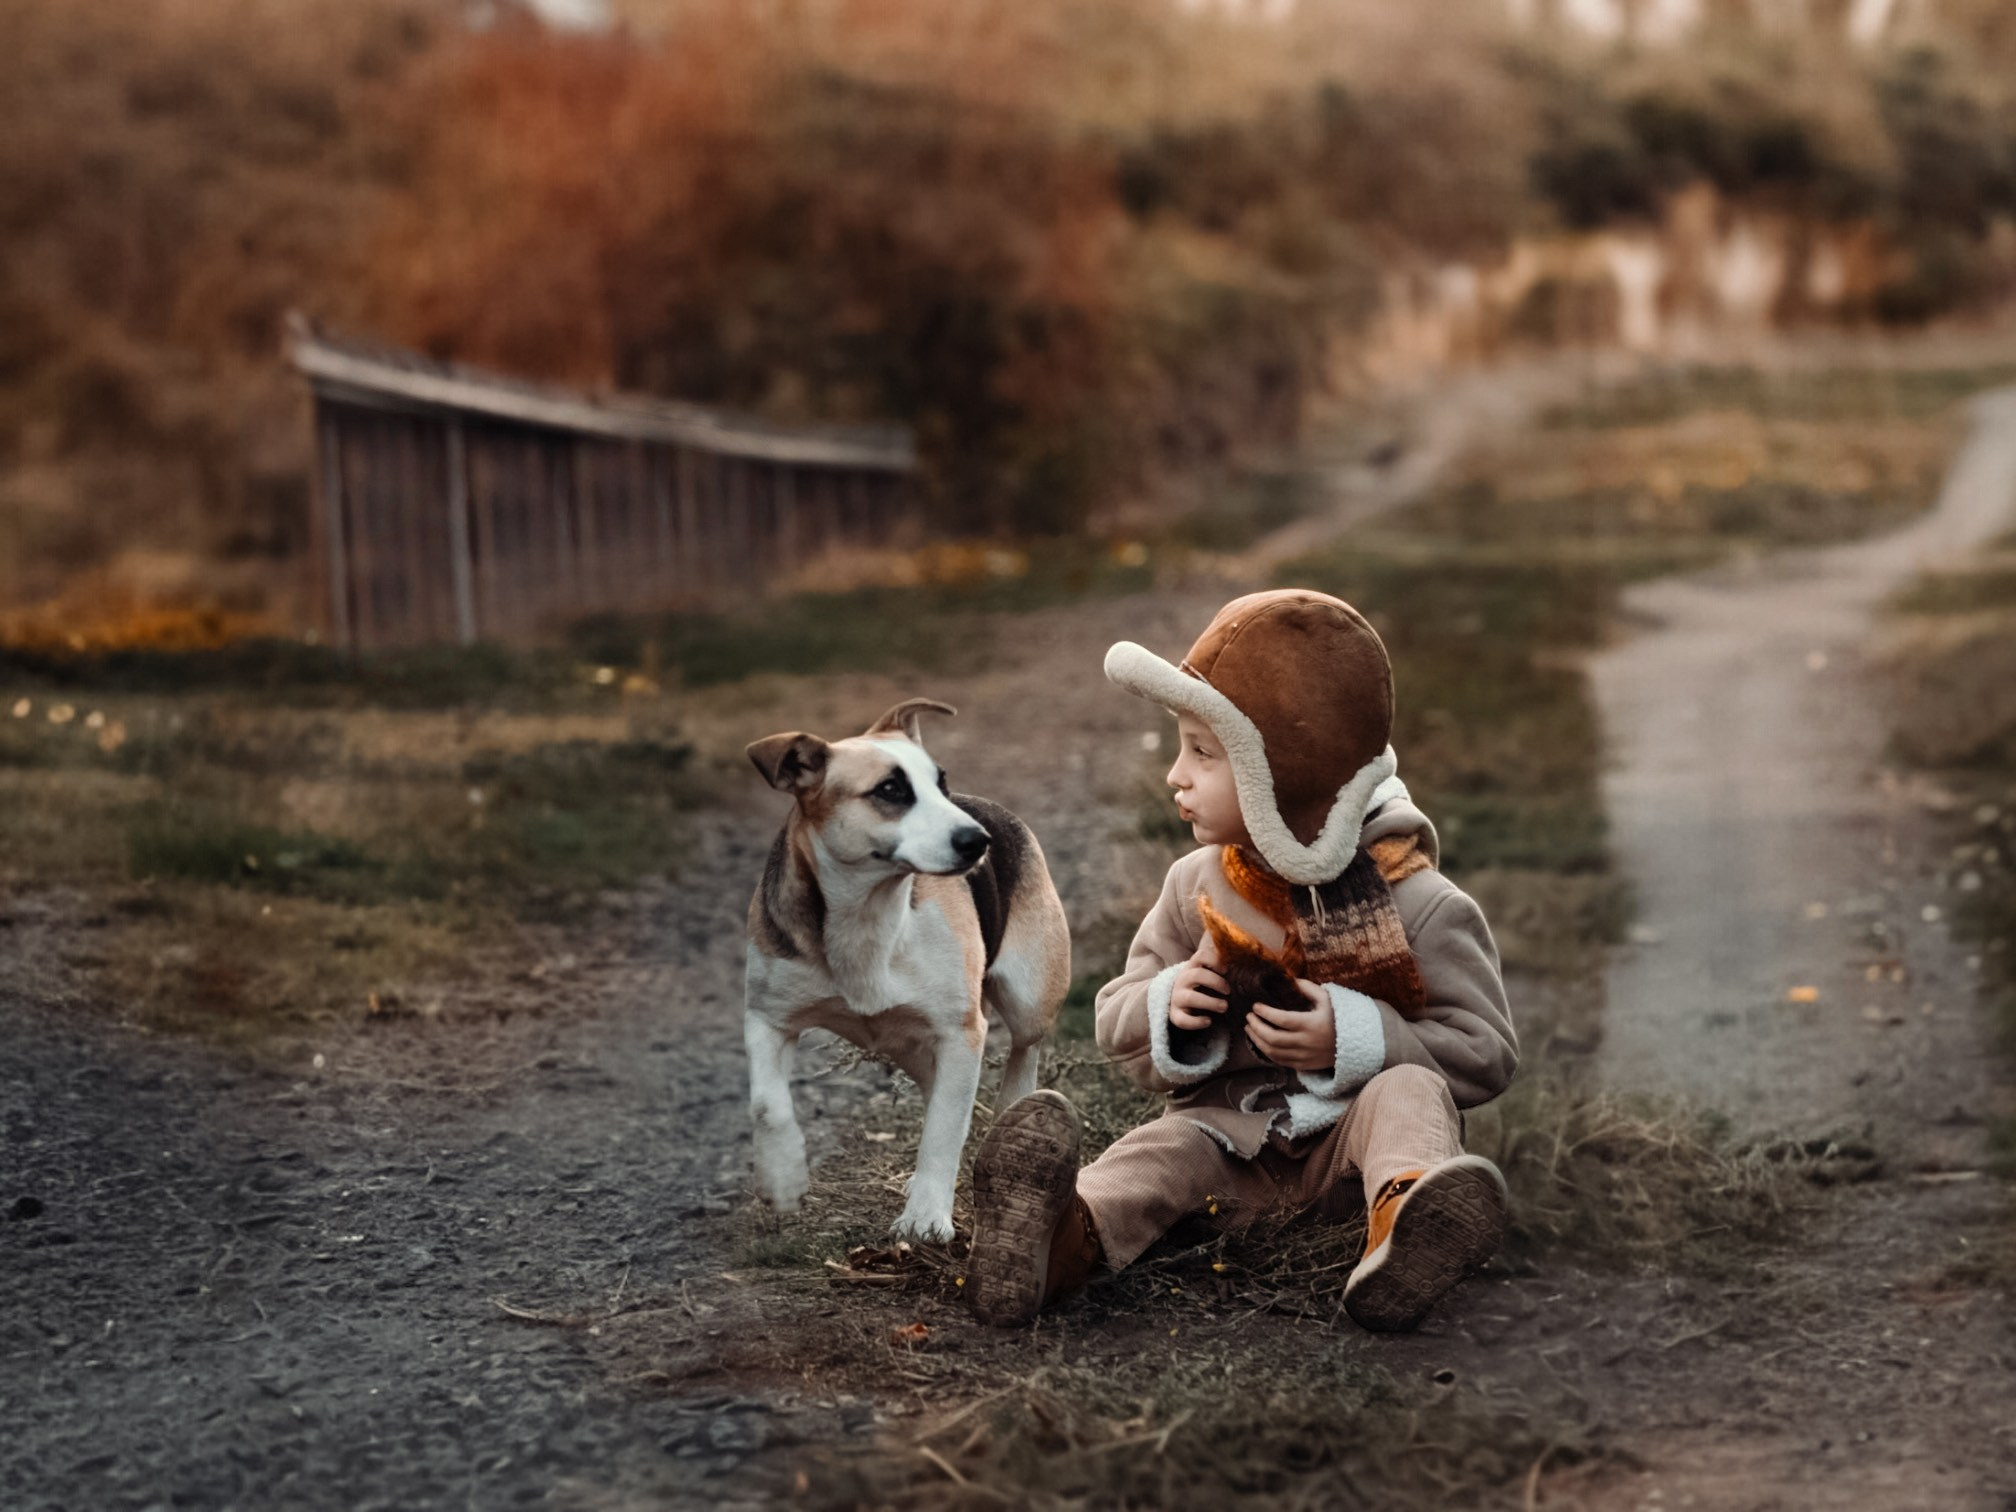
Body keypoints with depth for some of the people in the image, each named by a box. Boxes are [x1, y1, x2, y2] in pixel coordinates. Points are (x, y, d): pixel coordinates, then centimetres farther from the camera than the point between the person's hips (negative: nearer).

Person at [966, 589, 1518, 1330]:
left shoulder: (1414, 904, -6)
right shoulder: (1196, 887, 8)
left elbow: (1488, 1054, -7)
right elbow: (1117, 1026, 14)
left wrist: (1359, 1041, -21)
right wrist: (1168, 1010, -11)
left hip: (1348, 1137, -2)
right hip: (1230, 1125, 2)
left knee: (1409, 1091, -31)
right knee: (1167, 1147, -27)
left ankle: (1408, 1219, -64)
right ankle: (1067, 1236, -59)